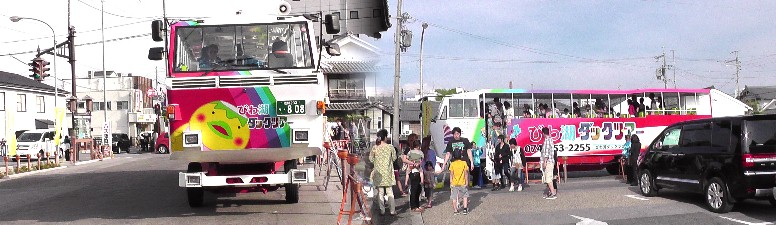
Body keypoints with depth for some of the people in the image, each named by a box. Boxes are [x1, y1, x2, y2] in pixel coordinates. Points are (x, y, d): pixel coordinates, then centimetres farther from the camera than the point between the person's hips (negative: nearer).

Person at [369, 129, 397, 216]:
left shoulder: (374, 148, -7)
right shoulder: (390, 147, -9)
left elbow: (371, 159, 2)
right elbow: (394, 158, 2)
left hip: (378, 173, 1)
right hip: (387, 172, 0)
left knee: (380, 192, 8)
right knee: (390, 192, 9)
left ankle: (382, 210, 10)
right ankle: (392, 210, 11)